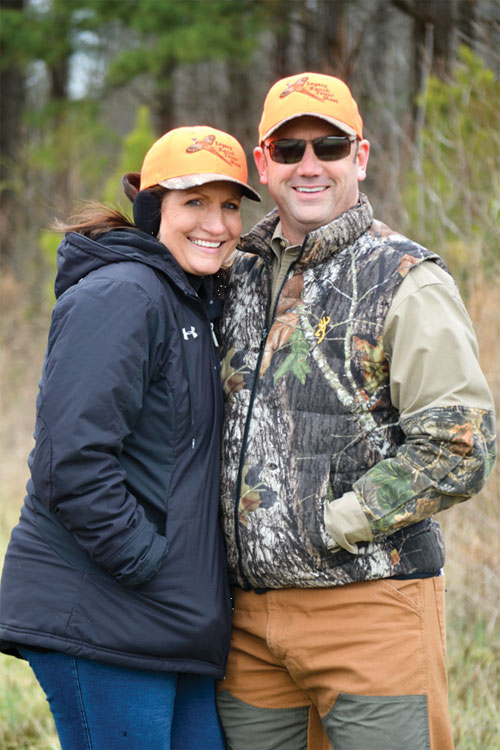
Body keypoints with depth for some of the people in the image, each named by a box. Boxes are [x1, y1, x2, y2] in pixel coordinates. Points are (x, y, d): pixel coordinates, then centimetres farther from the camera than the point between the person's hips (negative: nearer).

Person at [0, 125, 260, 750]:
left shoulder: (193, 304, 18)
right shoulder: (121, 296, -13)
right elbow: (72, 463, -23)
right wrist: (147, 563, -17)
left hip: (174, 624, 9)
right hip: (98, 613, -9)